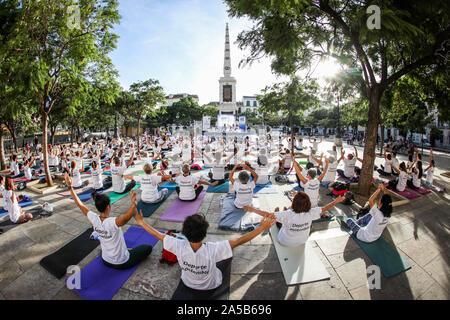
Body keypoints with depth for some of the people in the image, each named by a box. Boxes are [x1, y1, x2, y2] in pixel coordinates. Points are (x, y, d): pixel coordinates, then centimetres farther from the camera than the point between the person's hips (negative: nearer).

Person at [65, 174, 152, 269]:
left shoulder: (94, 219, -18)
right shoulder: (112, 223, -36)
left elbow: (79, 204, -7)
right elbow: (128, 216, -60)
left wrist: (70, 186, -5)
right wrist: (133, 203, -75)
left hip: (105, 261, 7)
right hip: (121, 264, -6)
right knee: (148, 247, 11)